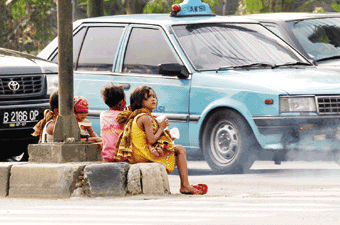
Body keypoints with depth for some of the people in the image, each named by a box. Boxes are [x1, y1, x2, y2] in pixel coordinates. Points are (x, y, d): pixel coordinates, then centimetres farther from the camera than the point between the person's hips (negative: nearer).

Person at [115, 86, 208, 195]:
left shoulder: (134, 116, 14)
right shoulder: (146, 118, -16)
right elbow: (151, 140, -19)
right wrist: (161, 127, -5)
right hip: (145, 155, -10)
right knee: (180, 149, -1)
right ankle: (185, 186, -1)